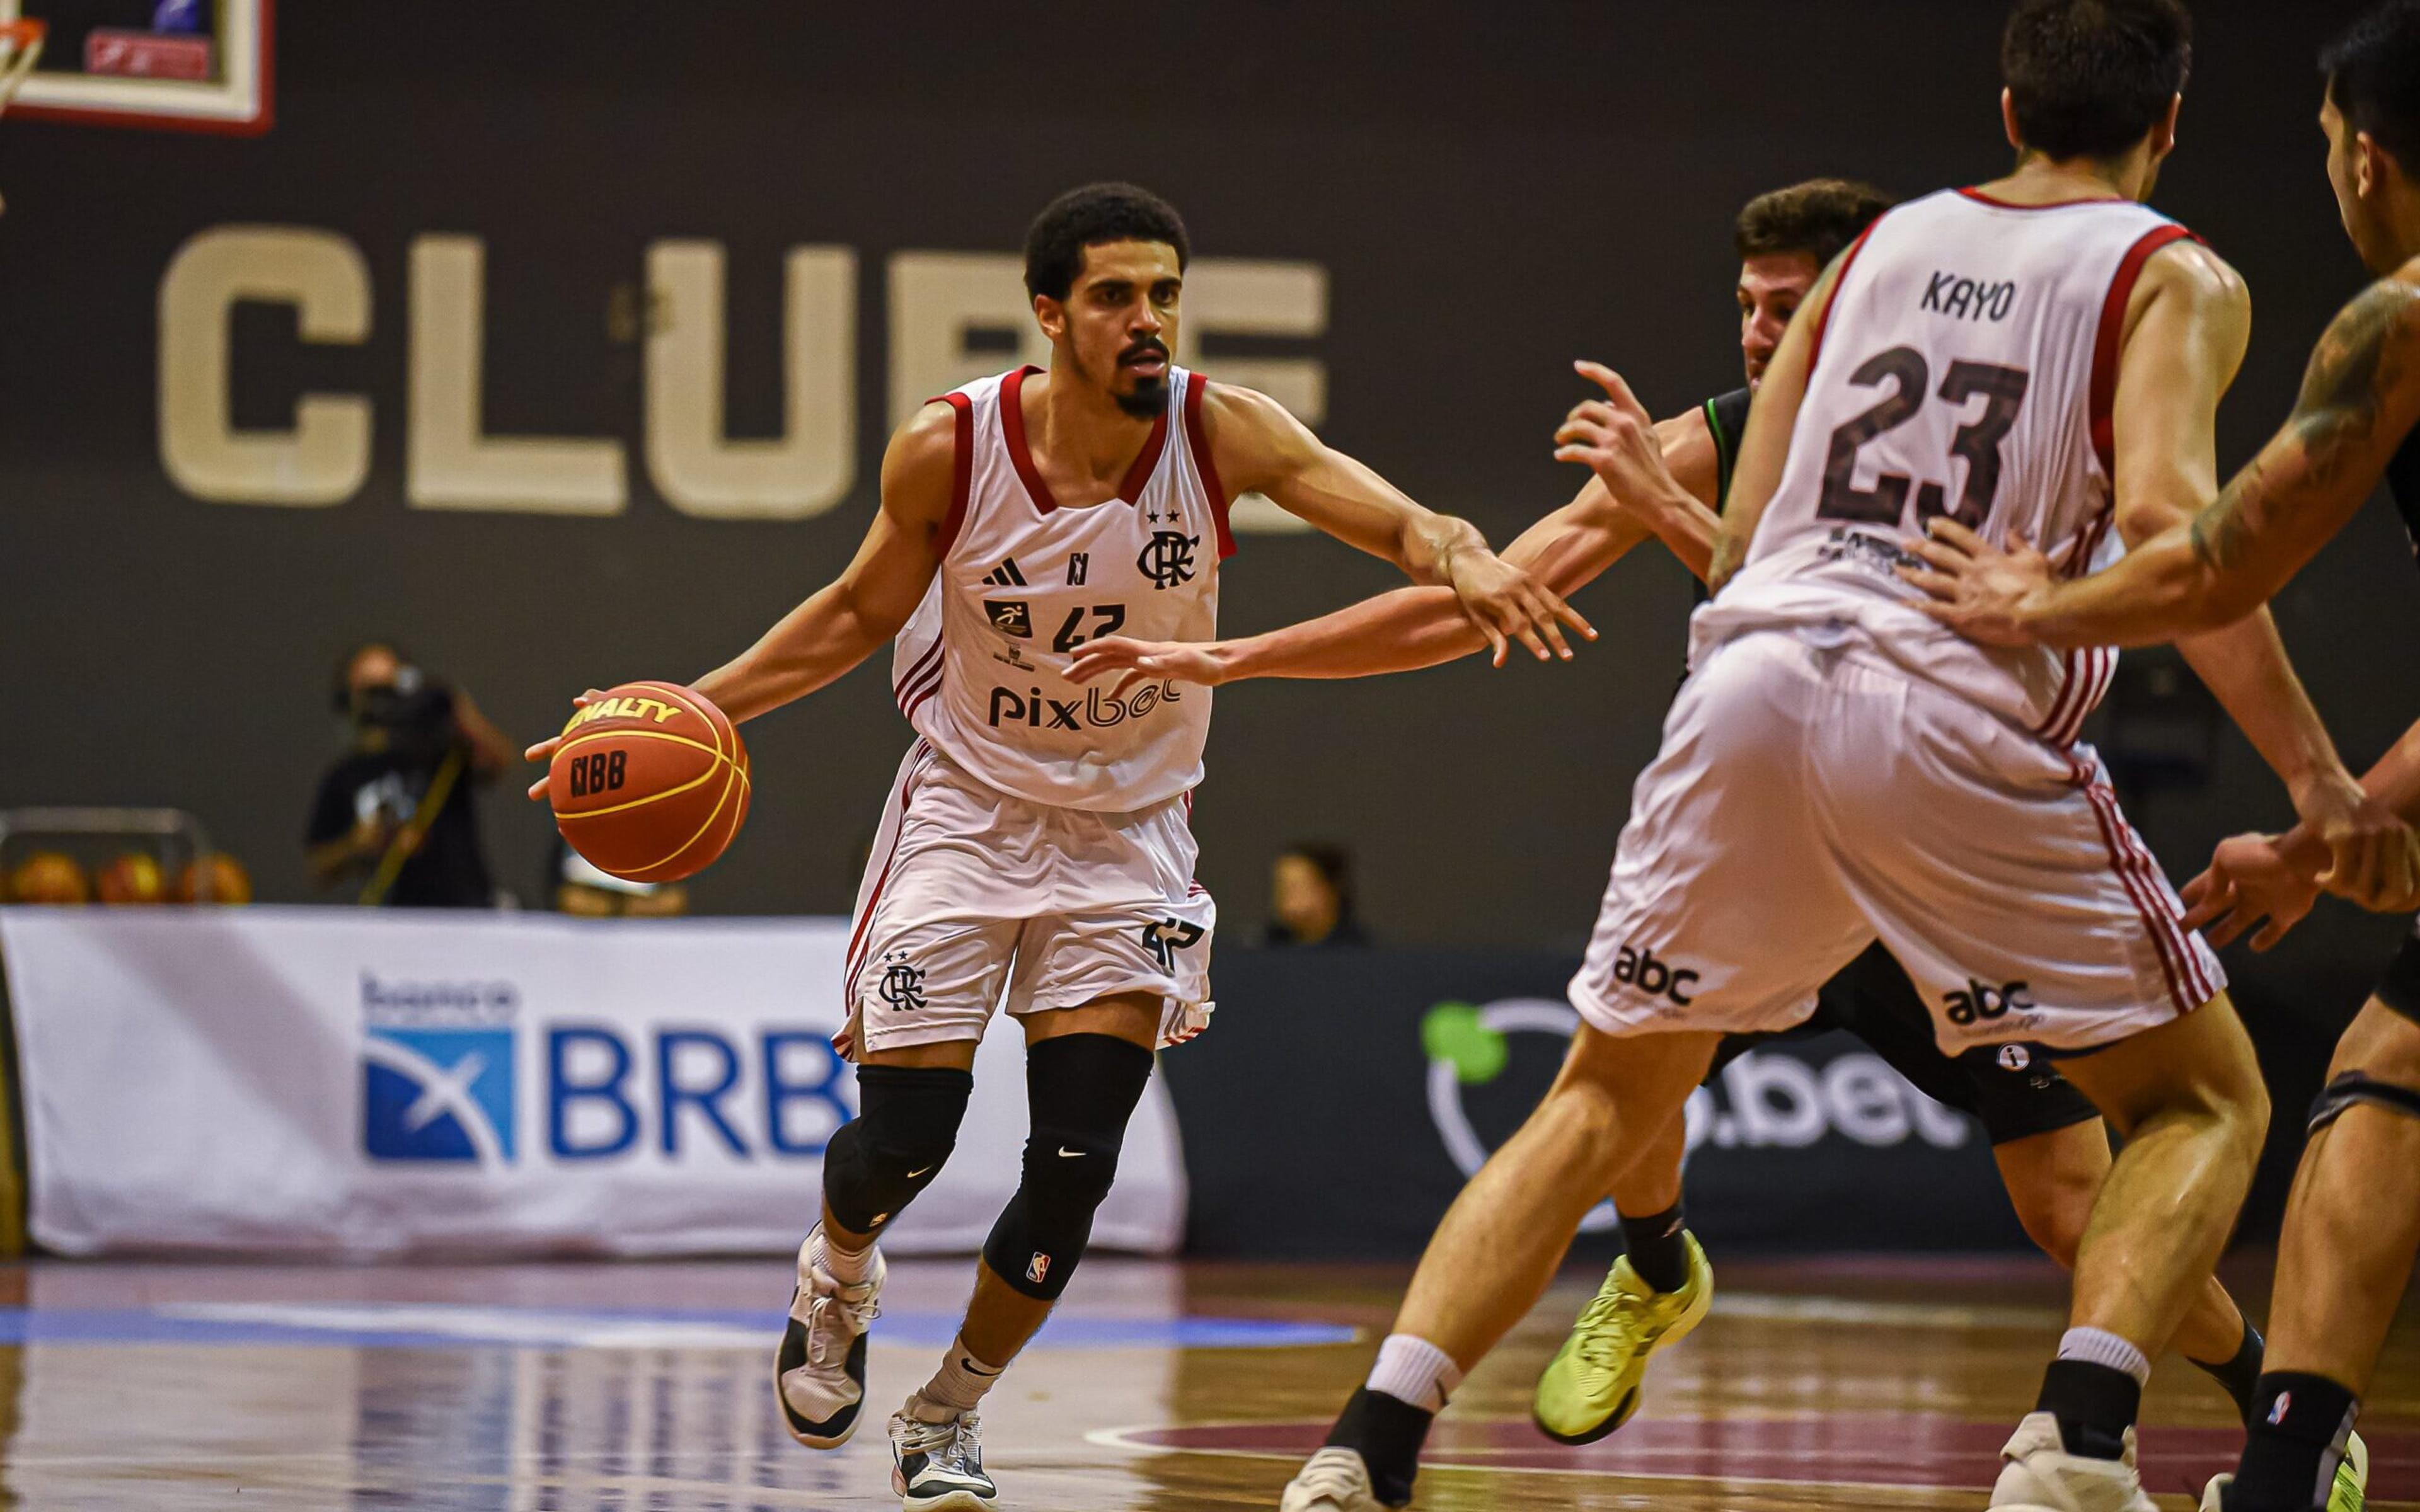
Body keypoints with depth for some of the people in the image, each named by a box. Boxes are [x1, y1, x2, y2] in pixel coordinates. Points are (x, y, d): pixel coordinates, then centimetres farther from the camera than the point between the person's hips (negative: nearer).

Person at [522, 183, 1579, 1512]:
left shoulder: (1220, 433, -18)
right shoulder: (949, 449, -17)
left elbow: (1399, 523, -26)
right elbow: (861, 612, 0)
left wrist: (1461, 562, -50)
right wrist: (694, 708, -9)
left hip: (1128, 829, 1)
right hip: (967, 809, -1)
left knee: (1075, 1167, -6)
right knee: (905, 1139, -4)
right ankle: (835, 1280, 34)